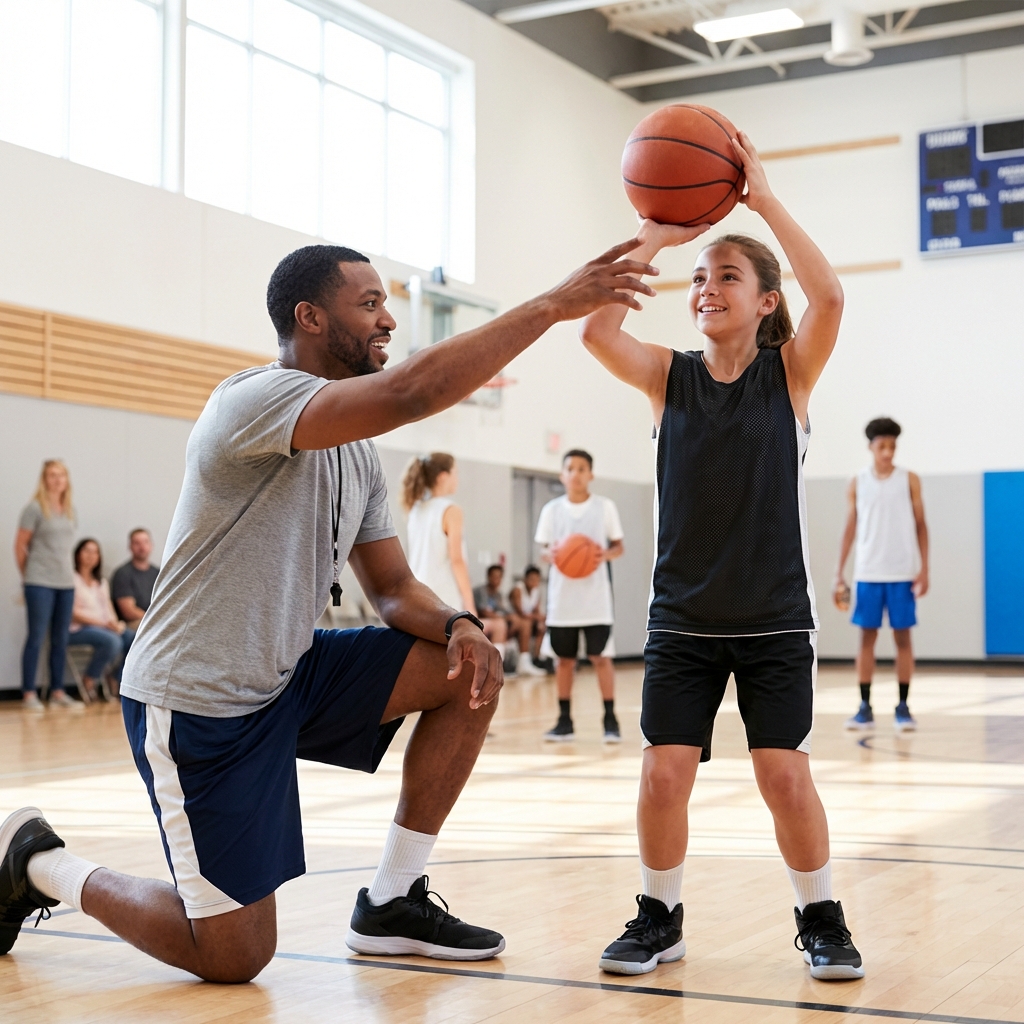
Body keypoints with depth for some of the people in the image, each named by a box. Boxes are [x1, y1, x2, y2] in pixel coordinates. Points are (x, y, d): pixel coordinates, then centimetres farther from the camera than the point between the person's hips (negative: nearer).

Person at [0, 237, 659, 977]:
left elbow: (394, 589, 8)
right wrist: (555, 305, -34)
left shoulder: (359, 453, 8)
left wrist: (456, 626, -15)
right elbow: (410, 393, -38)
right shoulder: (256, 399, -22)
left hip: (287, 674, 9)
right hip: (196, 700, -9)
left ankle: (392, 904, 6)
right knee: (235, 957, -5)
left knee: (470, 673, -4)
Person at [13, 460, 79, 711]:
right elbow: (20, 545, -2)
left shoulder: (70, 510, 12)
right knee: (36, 637, -4)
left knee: (60, 639, 8)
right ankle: (29, 694, 1)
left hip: (66, 582, 6)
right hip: (40, 583, -6)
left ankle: (57, 692, 15)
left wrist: (69, 571, 11)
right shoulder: (35, 508, -5)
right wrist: (28, 574, 5)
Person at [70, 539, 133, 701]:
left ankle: (119, 682, -13)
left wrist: (115, 623, -7)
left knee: (132, 638, -22)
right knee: (112, 641, -34)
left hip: (105, 626, 7)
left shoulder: (102, 583, 25)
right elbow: (73, 613, -10)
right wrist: (104, 623, -16)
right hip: (80, 628, -7)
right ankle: (89, 681, -15)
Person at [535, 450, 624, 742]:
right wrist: (550, 554, -14)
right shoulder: (552, 510, 5)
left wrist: (606, 554, -16)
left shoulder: (605, 507, 1)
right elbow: (545, 551, 9)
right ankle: (564, 721, 15)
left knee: (601, 657, -3)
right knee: (563, 658, 6)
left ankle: (610, 720, 6)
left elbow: (619, 547, 5)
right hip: (562, 597, 2)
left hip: (595, 598, -2)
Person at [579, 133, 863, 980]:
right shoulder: (668, 377, 1)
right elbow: (596, 331, -16)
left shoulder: (790, 372, -3)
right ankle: (660, 917, 18)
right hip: (682, 616, 2)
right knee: (664, 771, -1)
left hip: (775, 617, -2)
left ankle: (821, 918, 18)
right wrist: (653, 237, -18)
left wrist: (764, 200, -21)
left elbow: (829, 296, -22)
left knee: (785, 773, -3)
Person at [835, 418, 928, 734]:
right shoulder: (857, 483, 4)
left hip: (903, 573, -1)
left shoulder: (909, 480, 2)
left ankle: (903, 707, 8)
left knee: (902, 637, 2)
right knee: (866, 636, 2)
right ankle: (865, 707, 7)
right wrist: (839, 575, 3)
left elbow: (920, 525, 3)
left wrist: (924, 568, -5)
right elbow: (850, 529, 7)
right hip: (867, 573, 1)